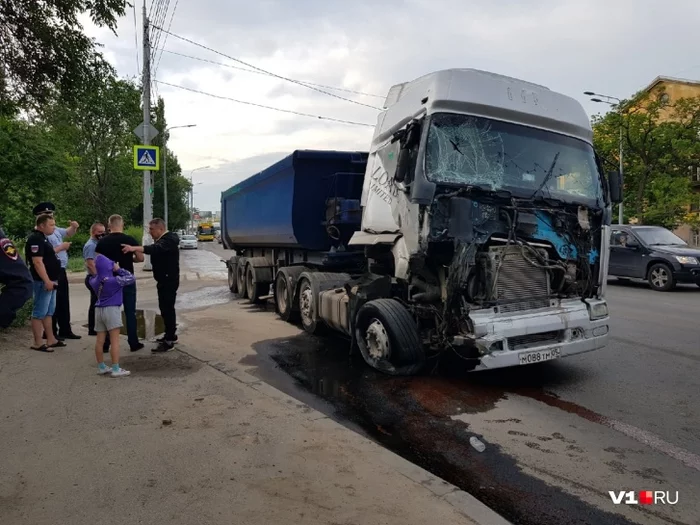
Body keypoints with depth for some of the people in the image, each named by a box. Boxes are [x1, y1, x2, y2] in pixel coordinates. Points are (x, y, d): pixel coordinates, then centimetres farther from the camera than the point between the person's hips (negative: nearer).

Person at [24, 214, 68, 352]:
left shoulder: (43, 238, 16)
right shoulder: (35, 239, -15)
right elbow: (37, 262, -23)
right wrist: (47, 281, -25)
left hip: (50, 281, 11)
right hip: (43, 282, -10)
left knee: (49, 312, 14)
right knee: (39, 313, -5)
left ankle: (51, 340, 21)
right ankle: (38, 343, 0)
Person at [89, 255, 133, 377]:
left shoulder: (94, 281, 5)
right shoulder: (115, 280, -14)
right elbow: (131, 278, -7)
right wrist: (119, 269, -1)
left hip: (99, 310, 7)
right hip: (112, 310, -6)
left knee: (100, 340, 11)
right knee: (114, 341, -4)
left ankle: (101, 367, 22)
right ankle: (116, 369, -3)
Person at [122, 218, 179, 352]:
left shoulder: (169, 239, -20)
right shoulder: (162, 239, 16)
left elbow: (155, 249, -38)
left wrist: (135, 248, -48)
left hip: (169, 280, -11)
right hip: (164, 279, 11)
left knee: (167, 308, -10)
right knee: (166, 307, 16)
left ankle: (169, 341, -7)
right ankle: (171, 335, 27)